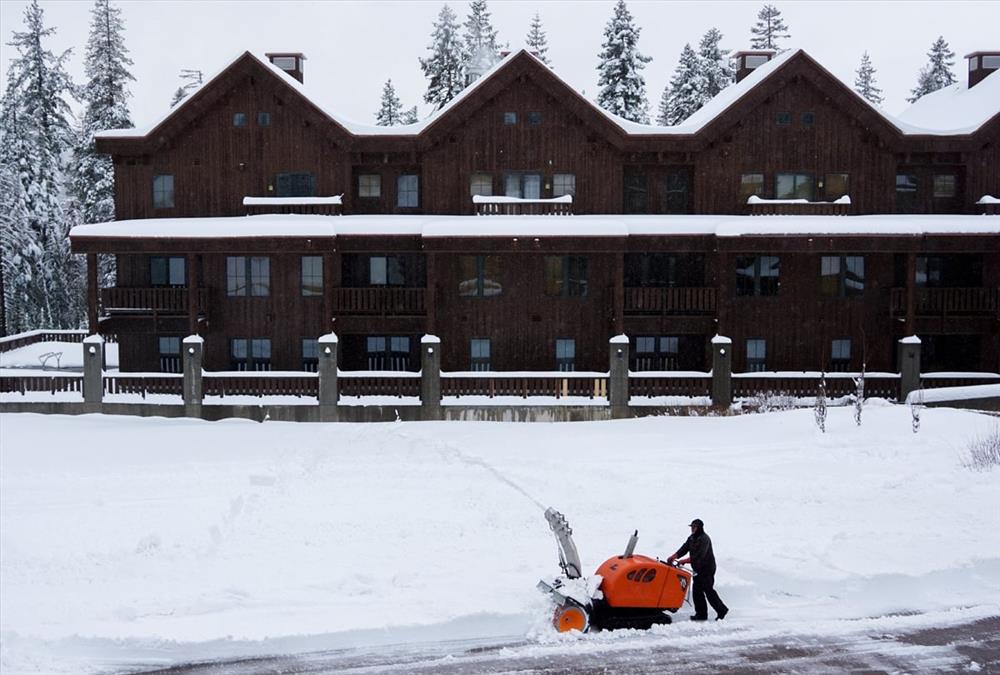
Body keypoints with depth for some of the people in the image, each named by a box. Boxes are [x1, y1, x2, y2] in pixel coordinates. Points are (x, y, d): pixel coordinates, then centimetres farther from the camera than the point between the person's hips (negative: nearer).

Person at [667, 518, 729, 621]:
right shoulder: (691, 538, 11)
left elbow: (699, 556, -25)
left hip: (707, 569, -9)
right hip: (698, 569, 9)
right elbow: (684, 549, 4)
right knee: (697, 591, 6)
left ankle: (721, 610, 1)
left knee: (708, 590, -10)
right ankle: (701, 614, 10)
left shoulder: (704, 539, -17)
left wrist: (685, 561, -27)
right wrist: (673, 557, -12)